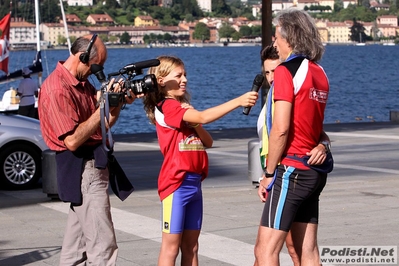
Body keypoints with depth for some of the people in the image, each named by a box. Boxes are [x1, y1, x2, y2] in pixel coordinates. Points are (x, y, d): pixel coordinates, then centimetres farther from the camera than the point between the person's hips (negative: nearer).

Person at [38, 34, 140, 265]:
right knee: (103, 246, -11)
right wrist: (103, 107, -20)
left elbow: (103, 125, 15)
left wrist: (120, 102, -1)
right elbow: (73, 140, -22)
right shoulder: (57, 90, -17)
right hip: (82, 170, -10)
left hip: (93, 166, 10)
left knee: (77, 242, 14)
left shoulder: (83, 83, 12)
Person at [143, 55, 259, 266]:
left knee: (191, 247, 11)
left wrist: (195, 125, -8)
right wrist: (238, 101, -29)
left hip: (194, 182, 8)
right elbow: (203, 117, -25)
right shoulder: (166, 106, -11)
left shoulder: (184, 108, 16)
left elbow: (208, 142, 11)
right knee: (171, 246, -2)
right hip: (176, 183, -8)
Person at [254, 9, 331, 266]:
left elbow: (280, 129, -16)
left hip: (291, 169, -8)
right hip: (313, 171, 8)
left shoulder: (286, 71, -11)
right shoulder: (319, 73, 13)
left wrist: (268, 173, -10)